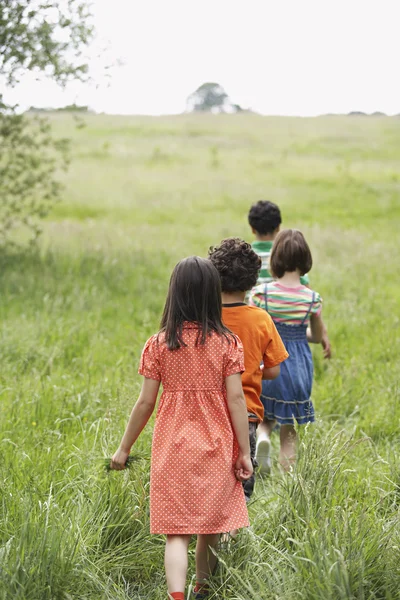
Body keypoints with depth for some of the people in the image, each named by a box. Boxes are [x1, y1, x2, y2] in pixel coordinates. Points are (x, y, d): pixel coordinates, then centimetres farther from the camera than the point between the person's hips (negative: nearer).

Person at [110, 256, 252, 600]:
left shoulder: (159, 343, -3)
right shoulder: (227, 342, -4)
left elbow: (146, 401, -2)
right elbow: (235, 398, -7)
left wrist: (124, 448, 8)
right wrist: (244, 452, -2)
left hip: (173, 447, -1)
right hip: (216, 446, 1)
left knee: (176, 532, -2)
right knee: (211, 527, 17)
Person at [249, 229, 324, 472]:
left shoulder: (261, 293, -11)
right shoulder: (312, 298, -7)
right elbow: (318, 337, 7)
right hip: (298, 366, 0)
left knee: (266, 416, 21)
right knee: (288, 429, 12)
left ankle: (263, 436, -10)